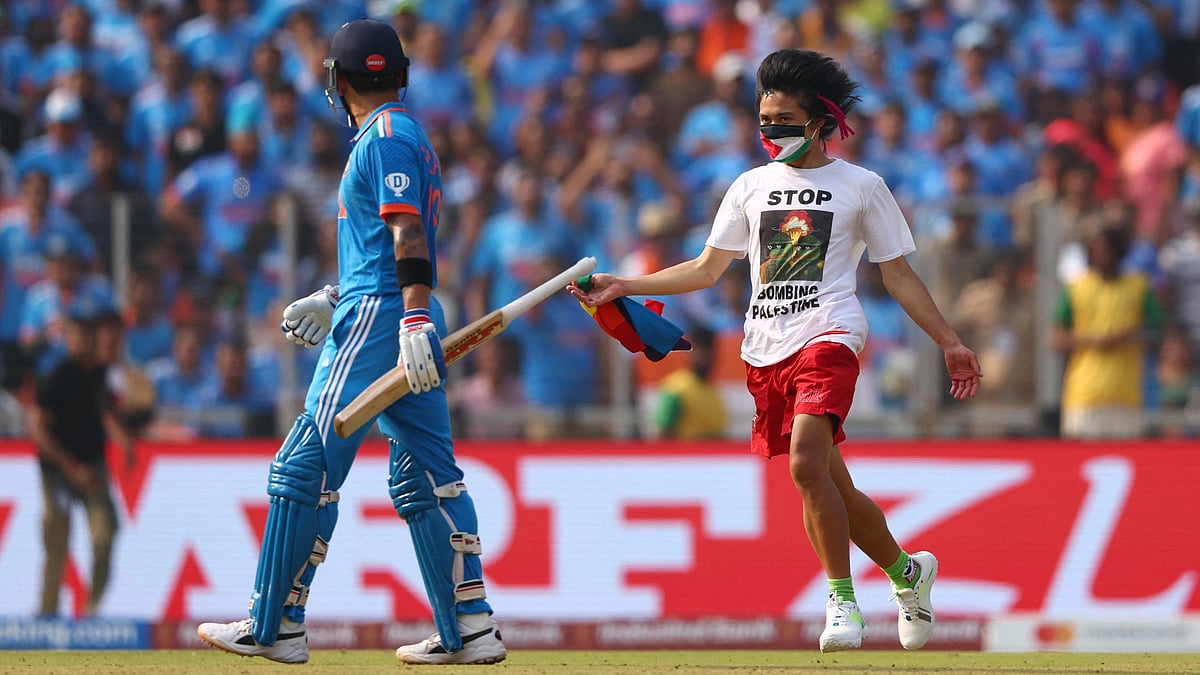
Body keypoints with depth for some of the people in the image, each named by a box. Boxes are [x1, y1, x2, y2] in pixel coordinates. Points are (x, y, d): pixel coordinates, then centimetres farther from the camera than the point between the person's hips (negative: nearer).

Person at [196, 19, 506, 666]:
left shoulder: (385, 138, -10)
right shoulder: (408, 138, 20)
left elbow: (408, 234, -21)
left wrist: (414, 320, -29)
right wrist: (334, 299, 32)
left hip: (379, 321, -10)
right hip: (409, 324, 10)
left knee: (306, 465, -7)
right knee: (426, 476, 8)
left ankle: (275, 626, -6)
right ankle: (469, 629, 4)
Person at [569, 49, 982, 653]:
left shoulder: (861, 187, 6)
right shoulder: (751, 187, 15)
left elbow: (899, 275, 9)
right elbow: (706, 269, 19)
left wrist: (950, 344, 3)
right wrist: (621, 287, 11)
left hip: (827, 338, -5)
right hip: (765, 350, 5)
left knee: (806, 463, -26)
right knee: (833, 488, 5)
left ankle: (841, 599, -19)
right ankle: (906, 571, 27)